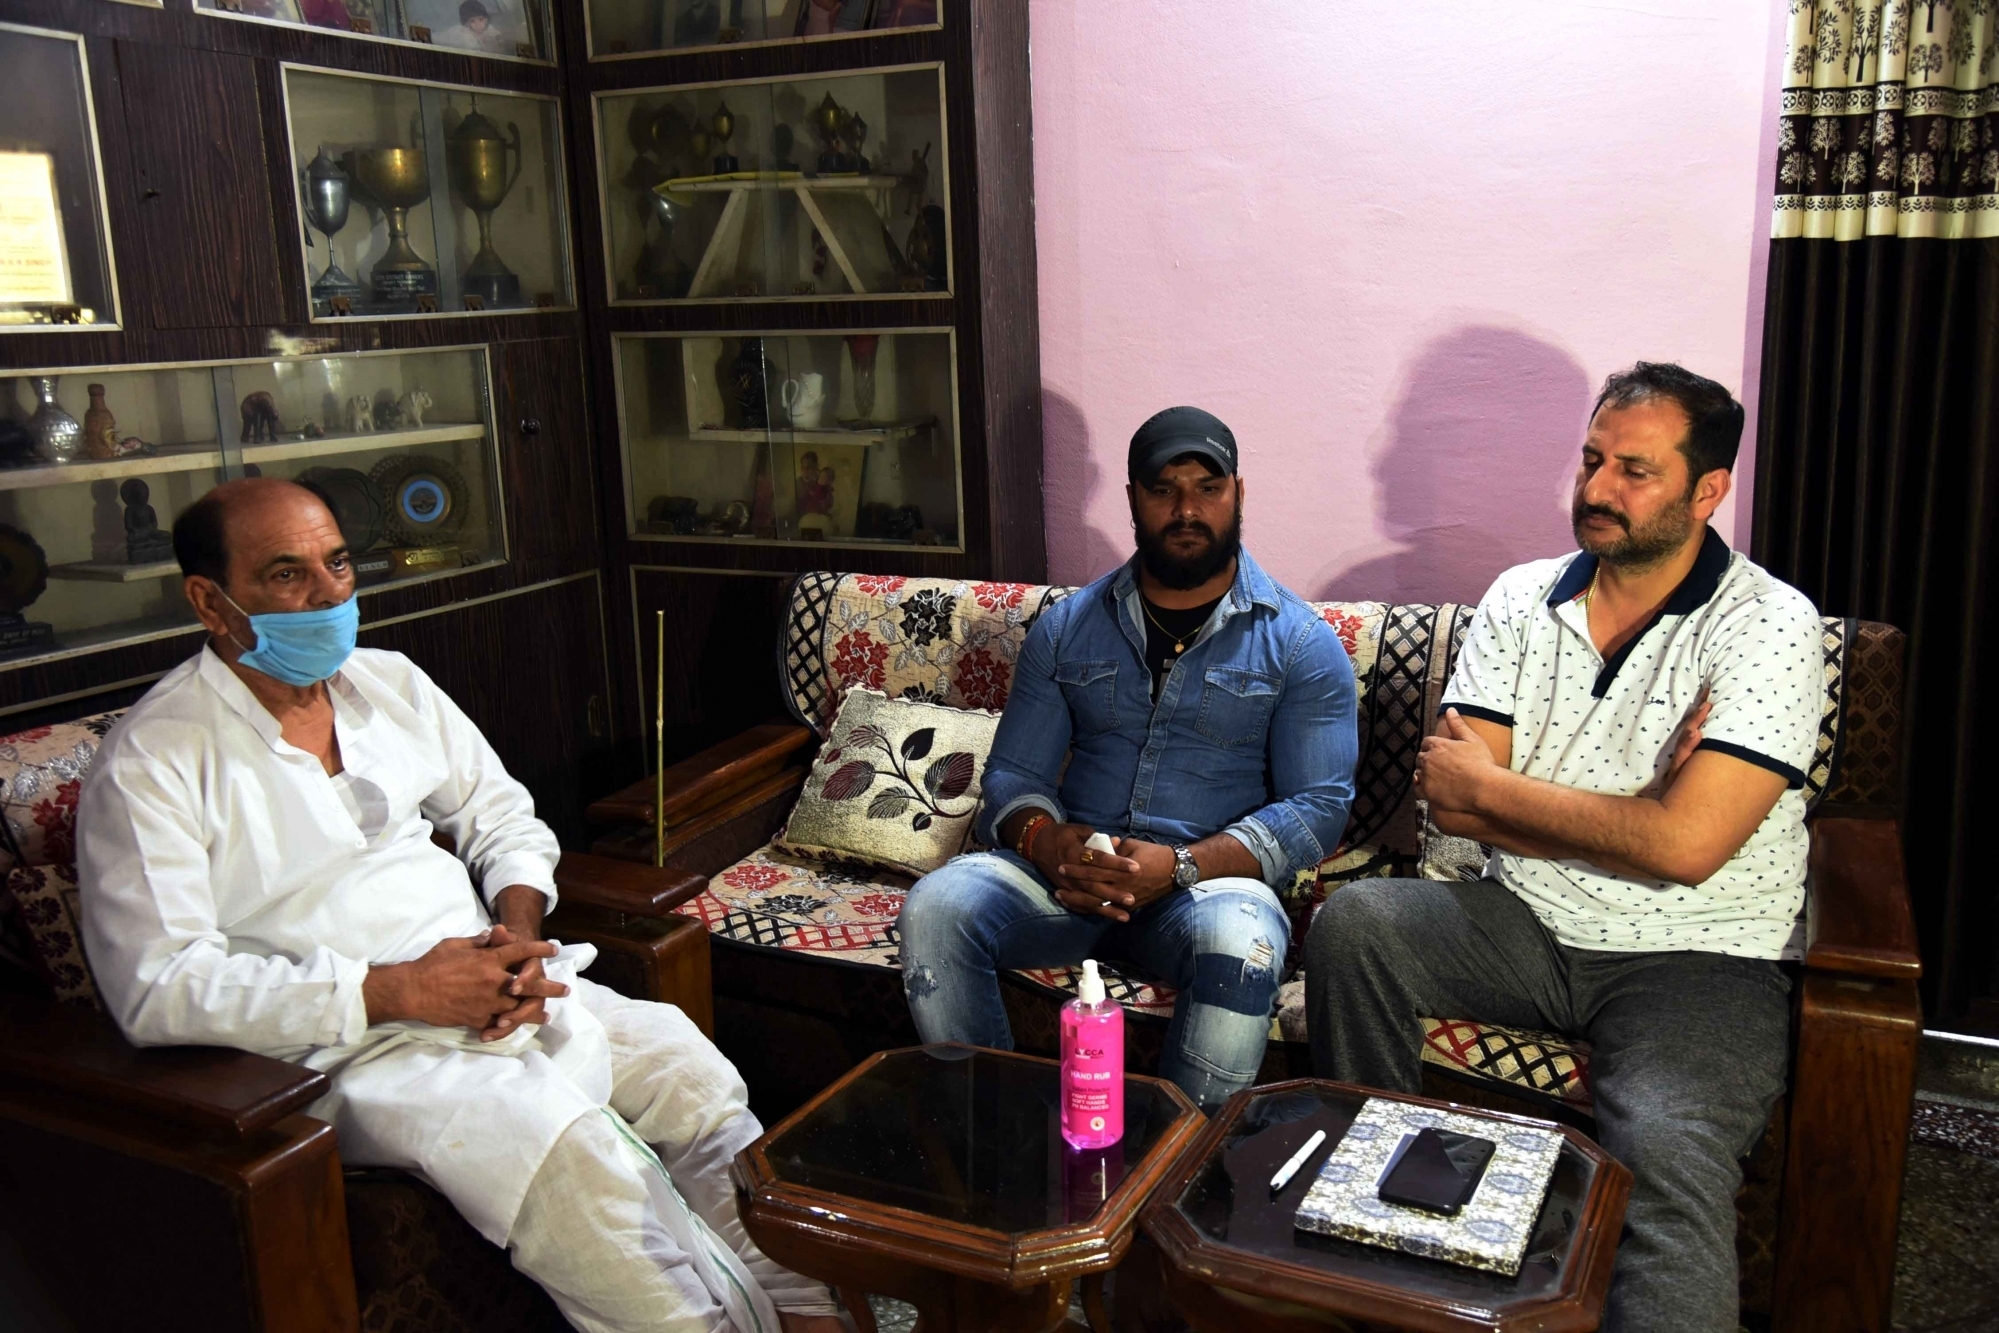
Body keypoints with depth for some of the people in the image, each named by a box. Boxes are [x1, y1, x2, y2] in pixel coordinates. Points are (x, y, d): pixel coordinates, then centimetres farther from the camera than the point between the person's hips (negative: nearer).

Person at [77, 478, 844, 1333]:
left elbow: (503, 818, 17)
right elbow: (159, 988, -17)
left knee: (689, 1067, -11)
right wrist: (396, 992, -22)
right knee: (555, 1137, -29)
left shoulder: (390, 682, 11)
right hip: (344, 1040, -6)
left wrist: (519, 936, -5)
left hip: (496, 985, 6)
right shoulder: (151, 762, -9)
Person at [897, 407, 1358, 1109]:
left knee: (1241, 943, -37)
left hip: (1208, 877, -2)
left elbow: (1320, 806, -4)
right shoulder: (1066, 627, 13)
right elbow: (1012, 775, 11)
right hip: (1068, 871, 3)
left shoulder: (1301, 643, 4)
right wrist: (1048, 841, -14)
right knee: (935, 906, -25)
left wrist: (1181, 865, -18)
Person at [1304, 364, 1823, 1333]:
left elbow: (1684, 844, -21)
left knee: (1666, 1153, -33)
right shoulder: (1522, 600, 5)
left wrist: (1487, 787, -11)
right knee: (1352, 921, -18)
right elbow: (1450, 803, -3)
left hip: (1695, 959, -4)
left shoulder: (1769, 626, -10)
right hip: (1528, 927, 5)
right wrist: (1627, 815, -14)